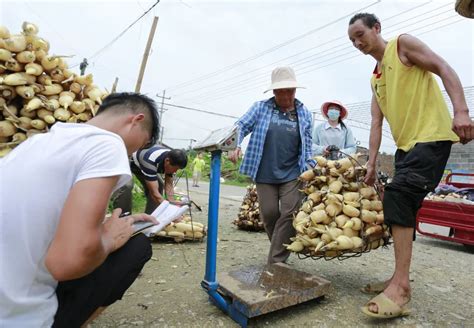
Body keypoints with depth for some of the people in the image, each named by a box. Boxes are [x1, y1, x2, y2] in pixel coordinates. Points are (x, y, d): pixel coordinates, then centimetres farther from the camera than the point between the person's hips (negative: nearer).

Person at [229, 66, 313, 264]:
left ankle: (276, 261, 5)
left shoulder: (304, 113, 9)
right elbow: (241, 126, 0)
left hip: (292, 174, 1)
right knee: (269, 214, 3)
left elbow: (307, 146, 12)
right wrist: (236, 146, -18)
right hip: (265, 174, 0)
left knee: (289, 214, -6)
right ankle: (280, 250, 29)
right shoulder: (261, 107, 4)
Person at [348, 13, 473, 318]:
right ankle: (400, 279, 16)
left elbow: (445, 70, -6)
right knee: (402, 206, 6)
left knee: (399, 195, -22)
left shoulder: (403, 44, 3)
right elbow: (377, 123, 14)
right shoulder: (375, 79, 20)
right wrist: (371, 164, 8)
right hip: (406, 144, 8)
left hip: (431, 136, -8)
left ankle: (400, 284, -17)